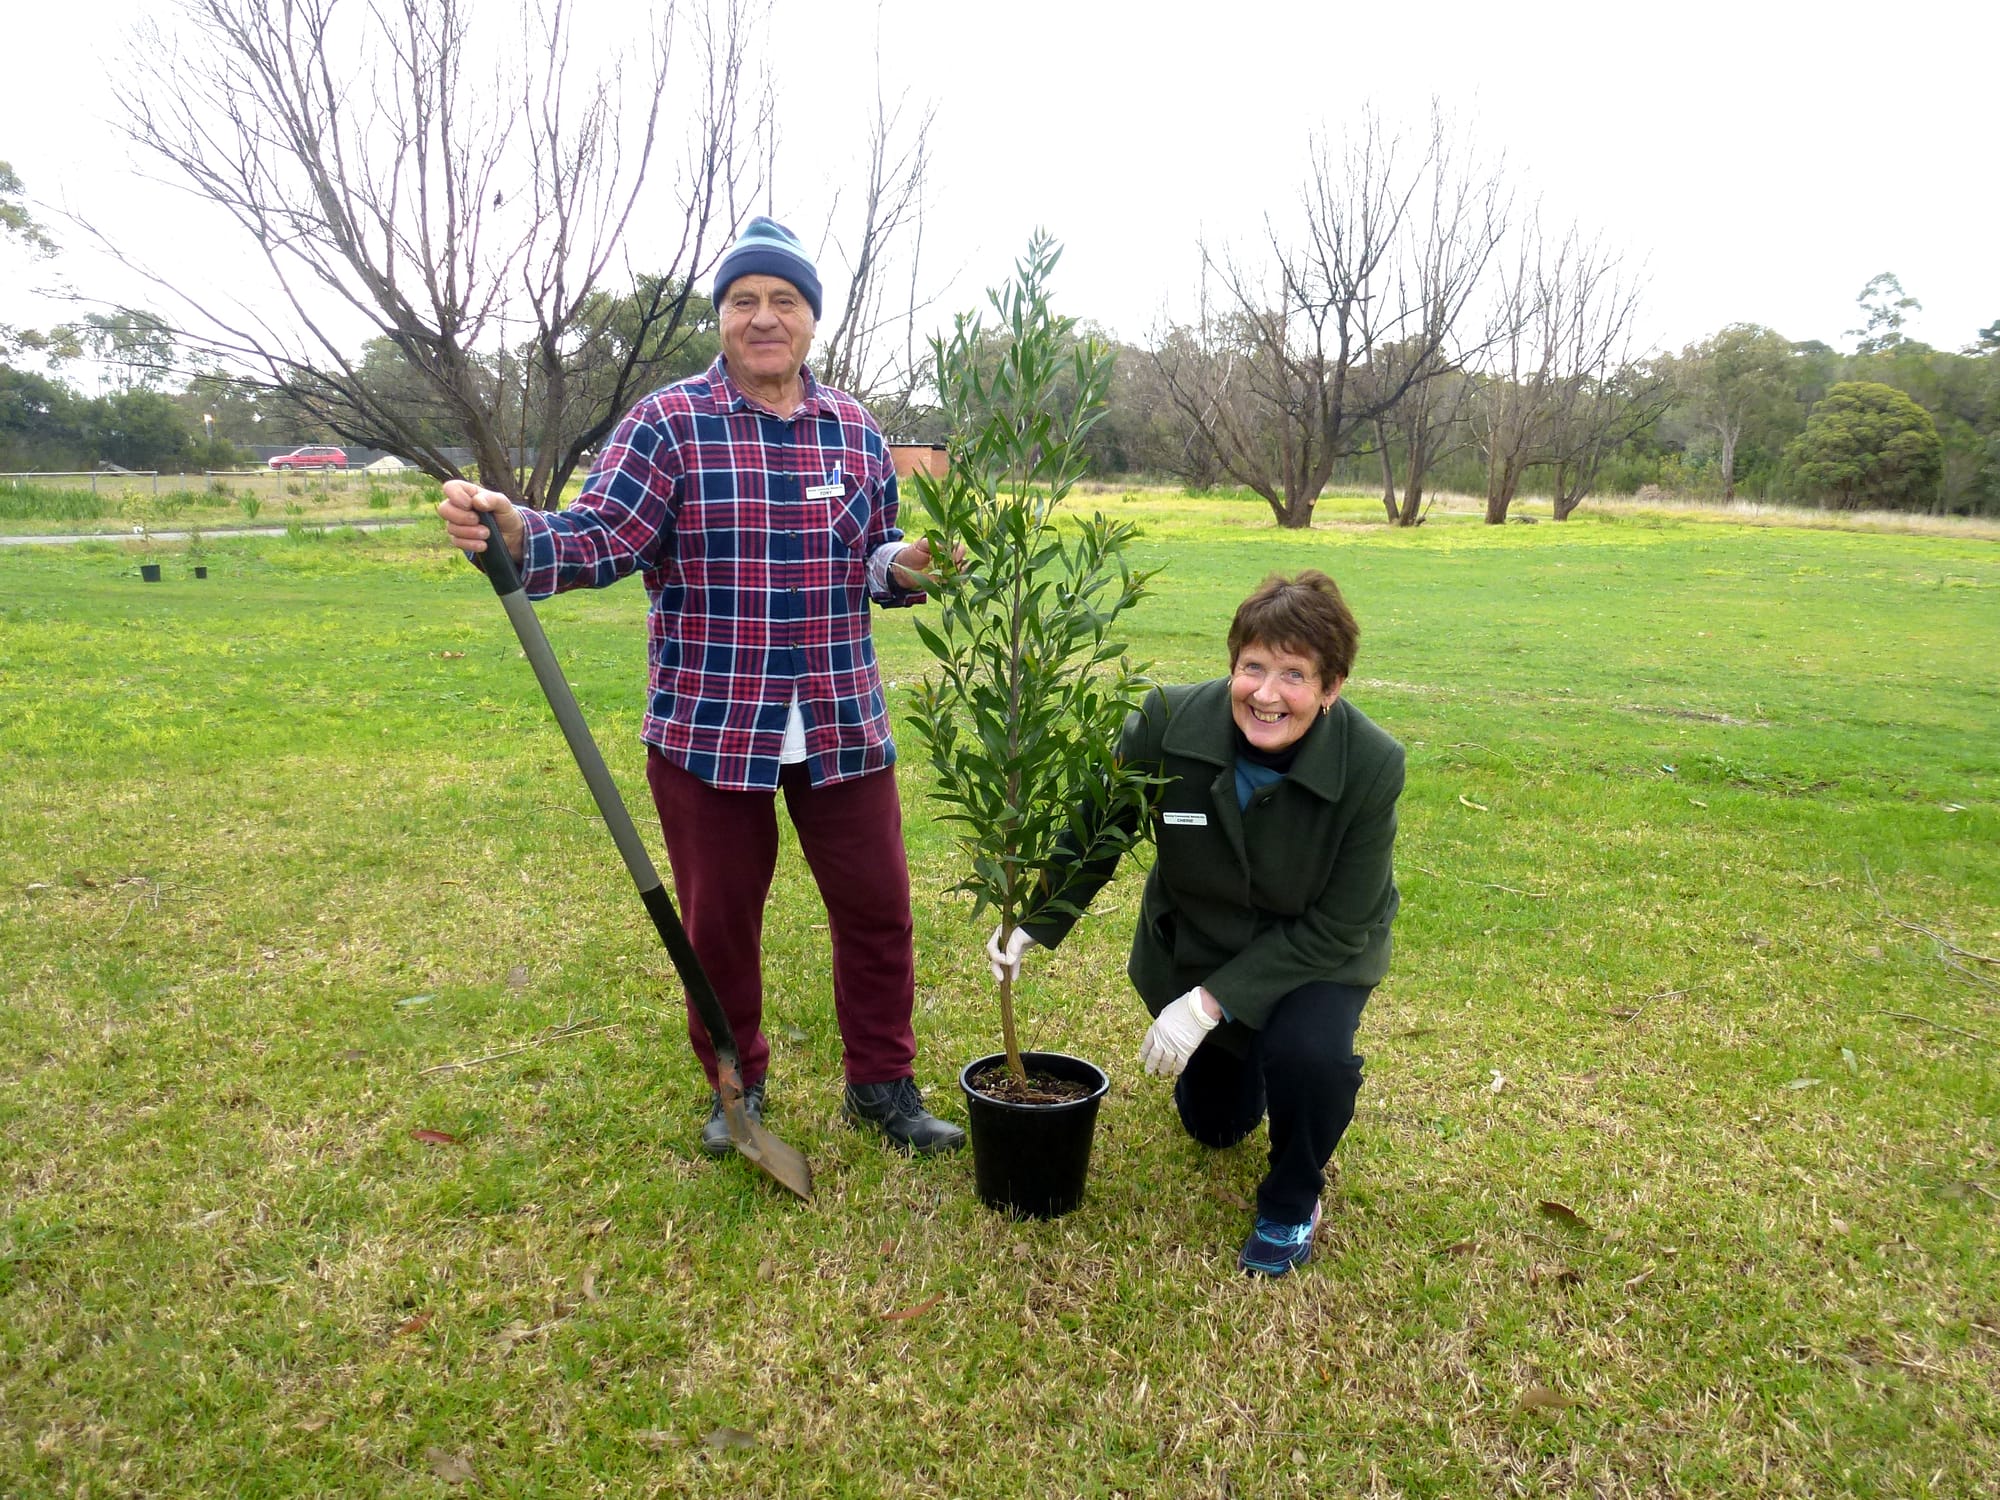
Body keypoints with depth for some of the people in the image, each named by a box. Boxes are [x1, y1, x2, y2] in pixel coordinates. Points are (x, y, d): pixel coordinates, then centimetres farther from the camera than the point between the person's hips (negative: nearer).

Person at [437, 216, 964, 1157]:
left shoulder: (855, 432, 7)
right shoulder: (668, 425, -4)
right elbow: (599, 540, -13)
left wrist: (904, 566, -7)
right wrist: (512, 535, -33)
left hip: (842, 724, 3)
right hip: (707, 728, -2)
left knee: (876, 907, 8)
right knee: (720, 919, 11)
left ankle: (882, 1084, 28)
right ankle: (735, 1086, 34)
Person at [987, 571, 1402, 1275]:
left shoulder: (1372, 765, -30)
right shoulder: (1167, 723, -27)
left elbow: (1336, 926, -24)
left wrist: (1213, 1002, -29)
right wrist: (1034, 926, -22)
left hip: (1318, 952, -2)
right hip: (1193, 942, 2)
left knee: (1309, 1055, -34)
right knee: (1214, 1124, 15)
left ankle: (1292, 1201, 0)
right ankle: (1241, 1057, 52)